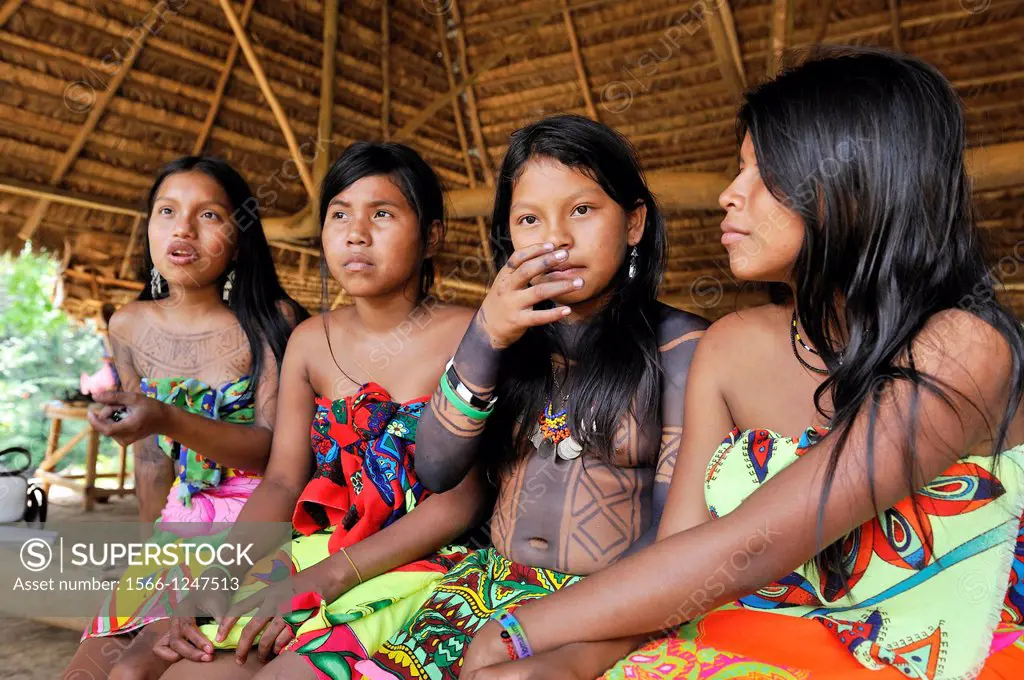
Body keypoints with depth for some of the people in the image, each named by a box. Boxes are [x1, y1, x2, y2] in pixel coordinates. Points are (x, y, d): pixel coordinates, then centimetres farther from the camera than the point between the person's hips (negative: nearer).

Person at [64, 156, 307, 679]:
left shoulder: (272, 320, -10)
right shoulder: (130, 327, 5)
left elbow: (278, 448, -16)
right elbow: (152, 456, 11)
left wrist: (168, 421, -29)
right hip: (183, 518, 5)